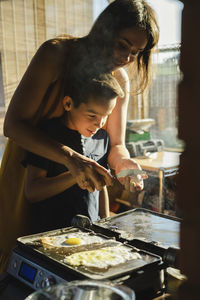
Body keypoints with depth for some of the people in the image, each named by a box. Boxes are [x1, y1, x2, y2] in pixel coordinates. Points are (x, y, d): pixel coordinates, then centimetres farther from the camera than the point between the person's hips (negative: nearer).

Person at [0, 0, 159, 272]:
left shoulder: (120, 81, -5)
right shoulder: (56, 53, -21)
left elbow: (115, 144, -3)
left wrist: (124, 162, -28)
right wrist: (71, 158, -42)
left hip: (75, 180, 4)